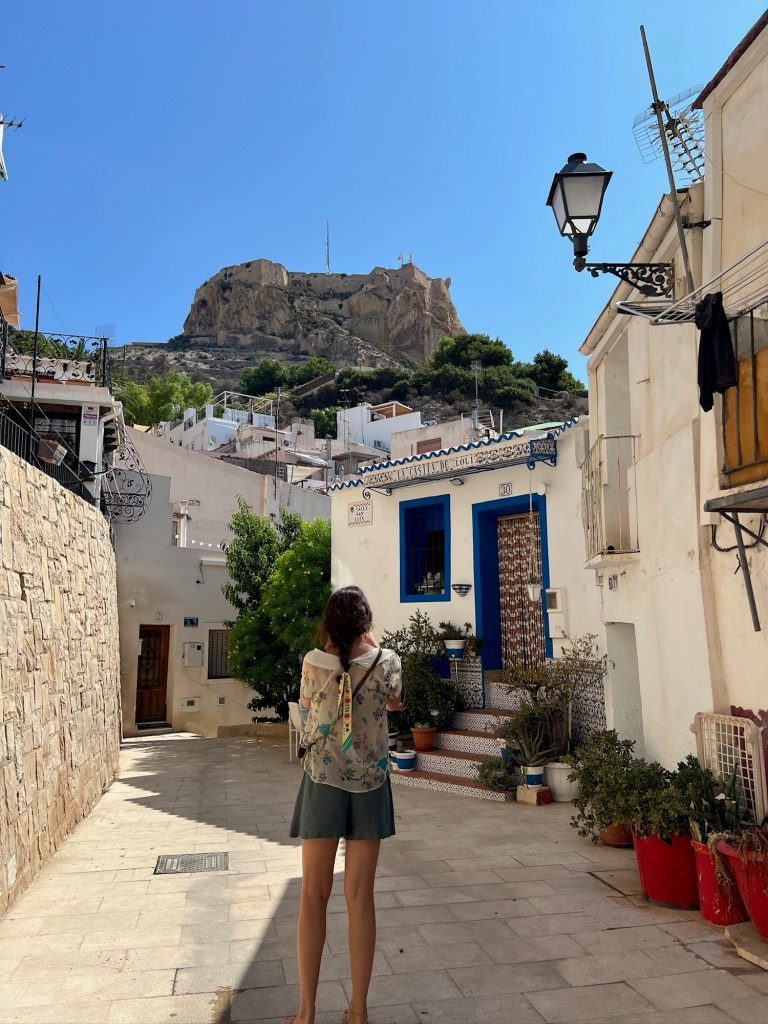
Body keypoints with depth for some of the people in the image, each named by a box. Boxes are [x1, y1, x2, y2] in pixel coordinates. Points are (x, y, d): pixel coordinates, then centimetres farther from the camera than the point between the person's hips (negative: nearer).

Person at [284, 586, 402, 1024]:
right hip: (370, 782, 0)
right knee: (360, 896, 9)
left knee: (313, 894, 10)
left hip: (323, 780, 0)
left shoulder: (314, 660, -9)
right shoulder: (386, 660, -10)